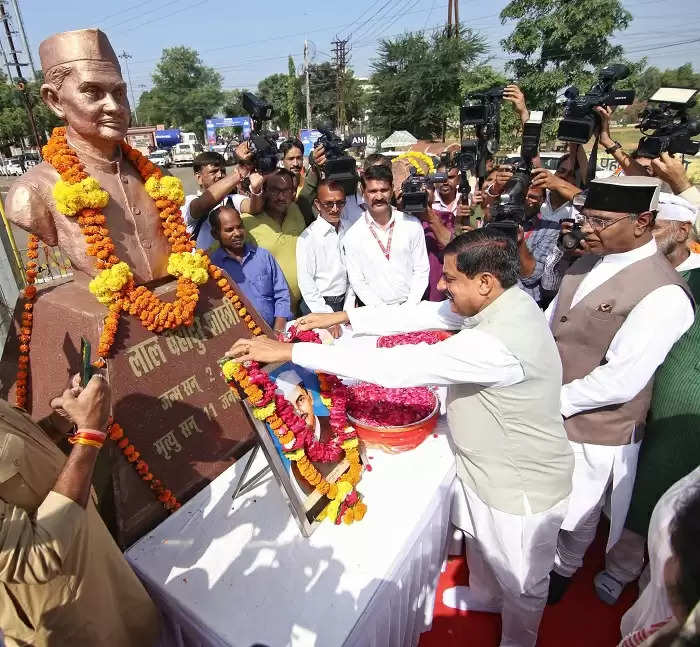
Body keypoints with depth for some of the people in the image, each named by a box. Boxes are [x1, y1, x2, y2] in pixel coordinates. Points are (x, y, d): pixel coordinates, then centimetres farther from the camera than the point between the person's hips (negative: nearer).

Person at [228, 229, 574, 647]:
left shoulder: (499, 343, -40)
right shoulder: (502, 303, -9)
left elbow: (394, 367, -40)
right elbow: (422, 314, -4)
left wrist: (290, 351, -33)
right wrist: (344, 317, -7)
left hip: (521, 488, -8)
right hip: (489, 468, 9)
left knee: (522, 582, 23)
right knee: (482, 543, 34)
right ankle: (483, 597, 64)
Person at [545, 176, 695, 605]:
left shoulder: (664, 294, -24)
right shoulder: (588, 262, 1)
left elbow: (621, 381, -26)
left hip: (594, 431, -6)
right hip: (546, 414, 7)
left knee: (574, 516, 21)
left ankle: (562, 570, 50)